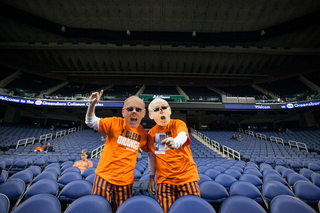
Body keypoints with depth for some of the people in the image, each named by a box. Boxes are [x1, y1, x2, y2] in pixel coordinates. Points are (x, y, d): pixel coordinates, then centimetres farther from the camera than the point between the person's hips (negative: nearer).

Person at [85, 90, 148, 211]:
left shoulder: (142, 134, -3)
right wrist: (92, 105, -34)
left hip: (126, 181, 2)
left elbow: (149, 151, 12)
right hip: (105, 176, -2)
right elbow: (92, 123, -17)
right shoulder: (115, 123, -10)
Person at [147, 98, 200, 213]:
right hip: (164, 180, 2)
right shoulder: (151, 133, 3)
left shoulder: (178, 124, -6)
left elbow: (182, 136, -29)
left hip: (187, 176, -2)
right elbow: (151, 155, 10)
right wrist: (151, 178, 11)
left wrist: (175, 142, -51)